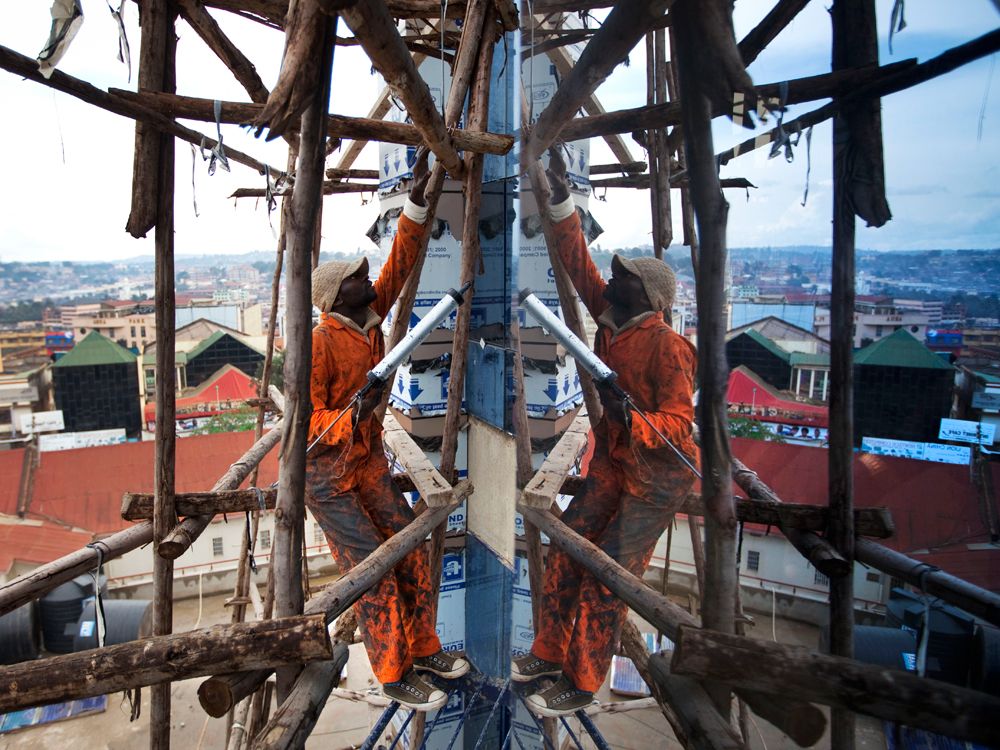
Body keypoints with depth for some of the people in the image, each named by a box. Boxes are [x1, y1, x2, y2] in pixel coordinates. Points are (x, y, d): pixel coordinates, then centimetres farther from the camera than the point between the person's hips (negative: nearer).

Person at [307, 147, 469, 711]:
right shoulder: (320, 343, -22)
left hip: (369, 458, 7)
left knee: (411, 551, 8)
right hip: (325, 471, -7)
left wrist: (418, 201, -7)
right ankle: (394, 675, 13)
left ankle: (423, 649, 25)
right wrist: (348, 419, -40)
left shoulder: (370, 317, -2)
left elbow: (401, 263, -1)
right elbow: (305, 420, -22)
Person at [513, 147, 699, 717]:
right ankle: (551, 653, 28)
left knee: (607, 578, -2)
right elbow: (579, 264, 3)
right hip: (611, 463, 8)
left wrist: (632, 421, -42)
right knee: (566, 552, 10)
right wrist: (562, 197, 0)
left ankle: (581, 686, 15)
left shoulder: (666, 347, -22)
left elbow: (679, 423, -23)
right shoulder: (613, 322, -1)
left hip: (656, 476, -8)